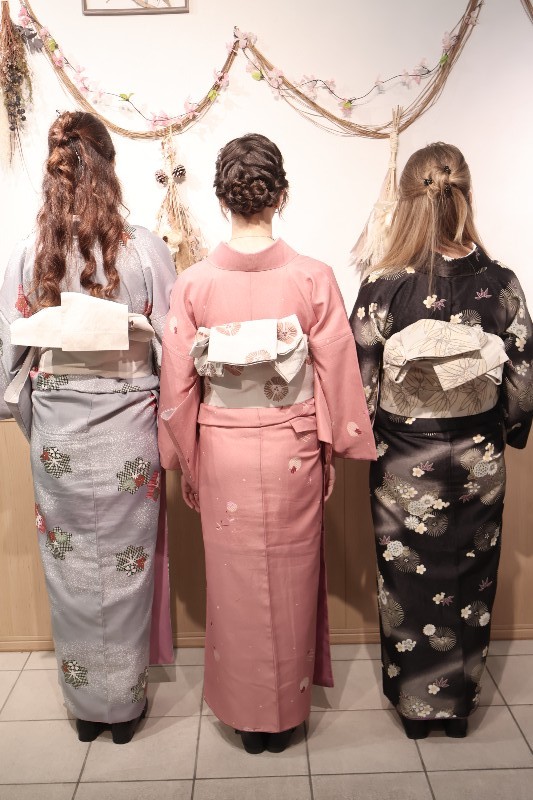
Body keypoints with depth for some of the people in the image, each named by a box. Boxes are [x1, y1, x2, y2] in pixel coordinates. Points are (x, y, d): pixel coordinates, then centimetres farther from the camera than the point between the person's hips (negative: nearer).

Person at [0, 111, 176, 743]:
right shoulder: (145, 250, -10)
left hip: (56, 429, 2)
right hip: (126, 426, -1)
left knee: (68, 566, 16)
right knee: (124, 562, 13)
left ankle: (84, 704, 35)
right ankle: (124, 703, 31)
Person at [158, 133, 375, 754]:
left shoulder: (193, 283, -8)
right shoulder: (313, 278, -10)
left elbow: (178, 383, -3)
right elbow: (336, 374, -6)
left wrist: (184, 464, 9)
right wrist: (334, 450, 8)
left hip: (222, 450, 1)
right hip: (293, 448, 0)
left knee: (235, 583, 17)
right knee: (290, 581, 17)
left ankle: (245, 713, 36)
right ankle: (287, 708, 36)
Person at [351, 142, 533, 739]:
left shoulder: (383, 286, -16)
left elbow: (360, 386, -12)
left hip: (403, 464, -2)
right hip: (478, 460, 2)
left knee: (408, 583, 17)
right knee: (470, 582, 20)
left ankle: (415, 704, 37)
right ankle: (459, 702, 40)